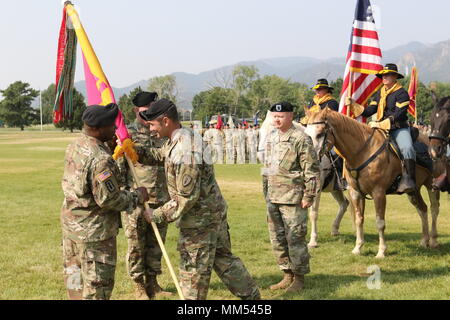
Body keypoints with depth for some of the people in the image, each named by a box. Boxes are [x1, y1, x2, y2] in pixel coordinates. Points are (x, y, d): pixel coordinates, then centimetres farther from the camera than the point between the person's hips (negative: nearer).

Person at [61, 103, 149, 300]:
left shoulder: (75, 146, 2)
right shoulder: (100, 159, -25)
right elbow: (108, 199, -24)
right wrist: (137, 196, -8)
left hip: (70, 224, 9)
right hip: (94, 231, -9)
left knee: (74, 274, 19)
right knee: (97, 283, 1)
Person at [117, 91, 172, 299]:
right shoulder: (127, 134, -5)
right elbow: (118, 167, -8)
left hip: (161, 200, 5)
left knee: (156, 244, 13)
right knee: (136, 245, 3)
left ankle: (152, 282, 26)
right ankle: (139, 286, 15)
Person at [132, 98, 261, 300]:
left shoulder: (184, 152, -28)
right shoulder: (187, 136, 4)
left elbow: (186, 198, -26)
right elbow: (160, 155, 20)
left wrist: (157, 216, -18)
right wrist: (135, 152, 2)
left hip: (199, 219, -10)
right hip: (215, 212, 10)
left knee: (194, 270, 4)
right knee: (224, 258, 22)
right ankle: (251, 295, 33)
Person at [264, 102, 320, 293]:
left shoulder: (300, 139, -13)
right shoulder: (272, 136, 11)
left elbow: (312, 170, -13)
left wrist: (308, 196, -14)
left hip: (293, 197, -8)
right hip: (273, 197, 8)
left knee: (295, 238, -2)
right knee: (277, 239, 13)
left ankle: (299, 278, 10)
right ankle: (288, 275, 25)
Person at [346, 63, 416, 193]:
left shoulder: (402, 93, -5)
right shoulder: (379, 93, 16)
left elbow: (398, 115, -15)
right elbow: (368, 111, 12)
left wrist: (381, 124, -25)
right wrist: (353, 104, -1)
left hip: (399, 129, -6)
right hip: (381, 129, 7)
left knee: (407, 148, -32)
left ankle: (408, 180, -36)